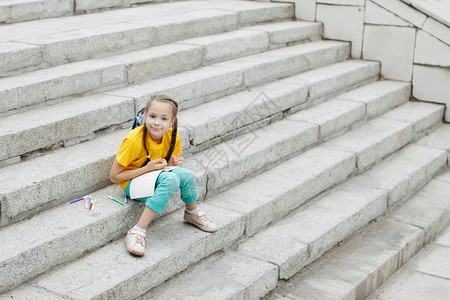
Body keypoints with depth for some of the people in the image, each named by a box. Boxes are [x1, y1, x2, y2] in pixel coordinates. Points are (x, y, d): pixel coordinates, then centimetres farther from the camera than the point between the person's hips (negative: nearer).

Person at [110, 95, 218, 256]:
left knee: (186, 174, -25)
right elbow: (114, 176, -19)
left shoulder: (174, 137, -10)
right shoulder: (134, 141, -26)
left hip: (155, 179, 5)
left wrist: (173, 164, -15)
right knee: (170, 179, -34)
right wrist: (147, 168, -26)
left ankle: (192, 212, 6)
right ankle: (137, 231, -33)